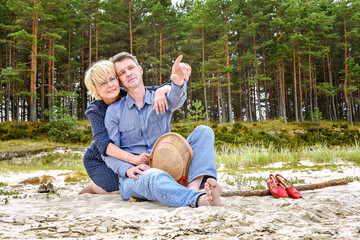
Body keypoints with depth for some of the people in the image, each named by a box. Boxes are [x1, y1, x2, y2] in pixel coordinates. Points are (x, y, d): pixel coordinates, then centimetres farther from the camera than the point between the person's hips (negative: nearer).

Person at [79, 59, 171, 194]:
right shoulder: (95, 110, -23)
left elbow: (170, 88, -17)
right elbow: (102, 142, -37)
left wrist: (160, 91, -43)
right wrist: (132, 158, -51)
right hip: (99, 160, -4)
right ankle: (93, 188, 11)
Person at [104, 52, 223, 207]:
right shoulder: (114, 111, 6)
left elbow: (175, 99, -18)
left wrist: (178, 82, -43)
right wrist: (128, 169, -19)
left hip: (167, 168, 3)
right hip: (135, 177, -2)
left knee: (203, 131, -14)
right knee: (155, 178, -39)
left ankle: (194, 184, -39)